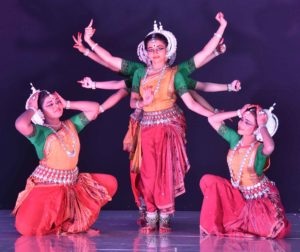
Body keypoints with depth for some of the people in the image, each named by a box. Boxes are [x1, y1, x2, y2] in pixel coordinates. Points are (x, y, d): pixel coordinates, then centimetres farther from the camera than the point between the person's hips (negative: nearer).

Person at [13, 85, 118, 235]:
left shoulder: (71, 125, 10)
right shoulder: (40, 132, -9)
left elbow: (94, 108, 8)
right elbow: (20, 124, -31)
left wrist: (67, 104, 6)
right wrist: (32, 109, -11)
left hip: (73, 184, 6)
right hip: (46, 186, -6)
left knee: (110, 183, -1)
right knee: (27, 227, -28)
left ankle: (74, 219, 3)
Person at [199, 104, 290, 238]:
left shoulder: (260, 148, -23)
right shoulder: (235, 139, -5)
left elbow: (270, 147, -50)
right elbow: (212, 120, -7)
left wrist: (262, 125, -33)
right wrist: (239, 112, -14)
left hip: (260, 198, -5)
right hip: (237, 194, 5)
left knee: (271, 229, -31)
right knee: (208, 180, -13)